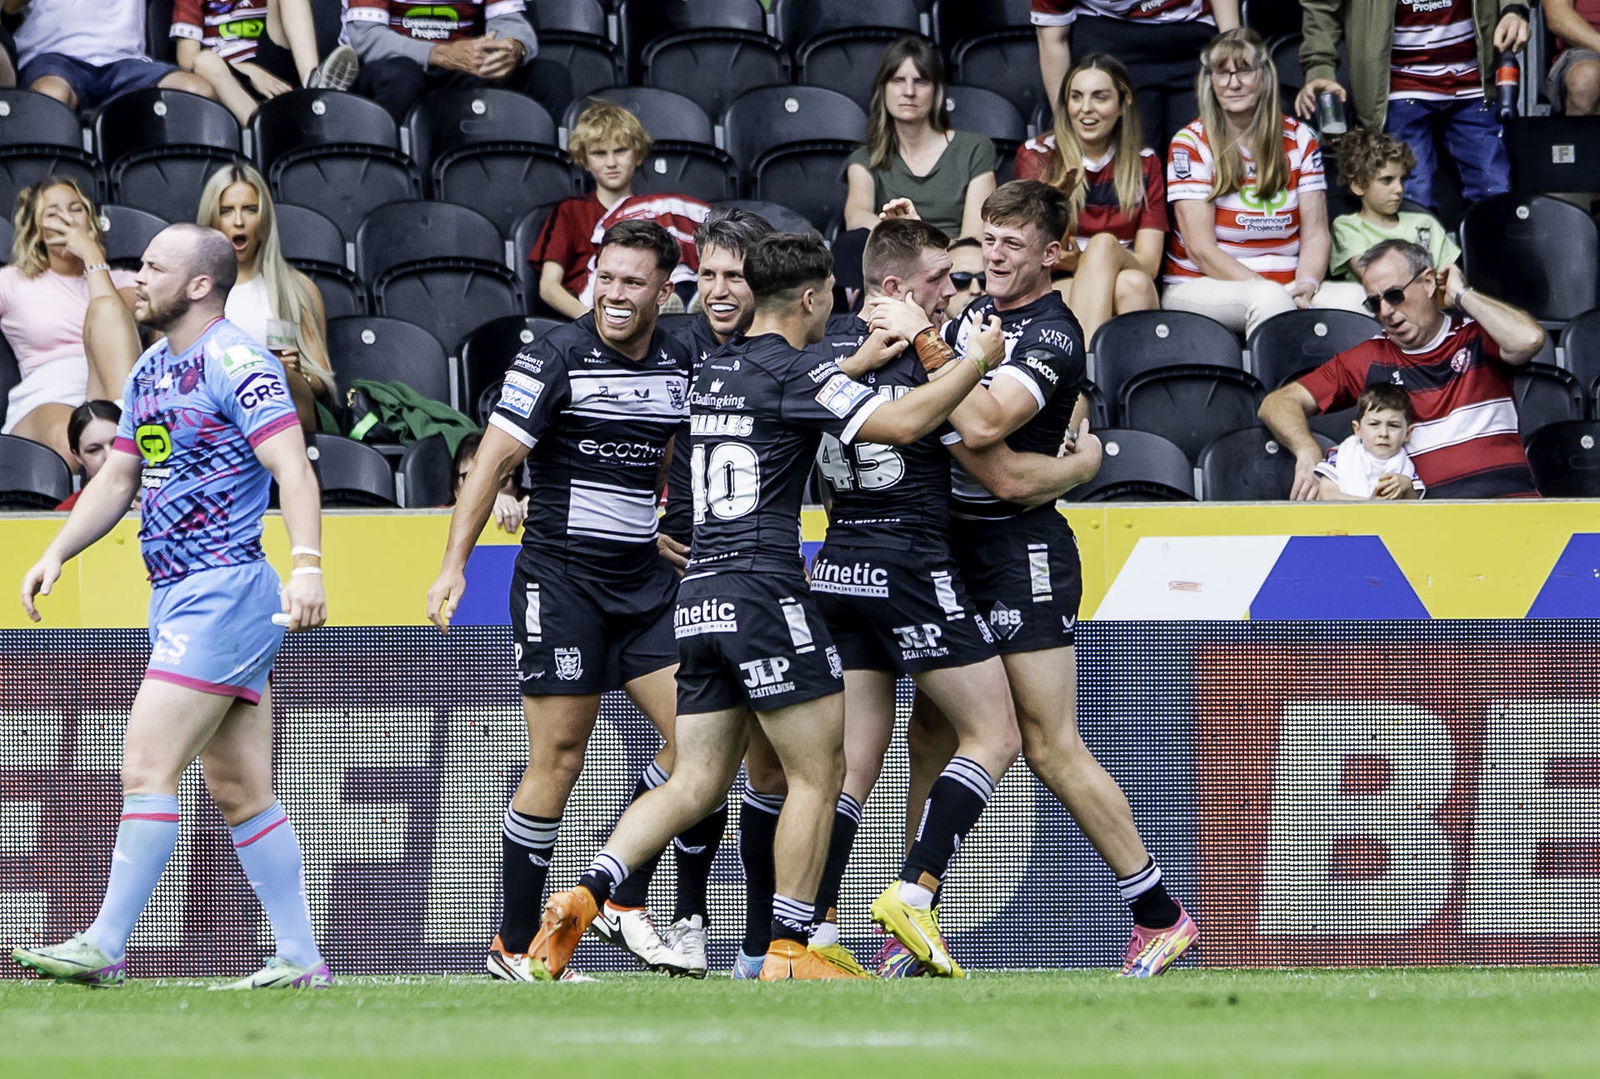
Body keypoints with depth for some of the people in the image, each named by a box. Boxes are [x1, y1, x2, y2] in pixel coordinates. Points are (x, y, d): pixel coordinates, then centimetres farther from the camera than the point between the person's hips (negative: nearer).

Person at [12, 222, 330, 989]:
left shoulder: (238, 364, -12)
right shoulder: (149, 371, 16)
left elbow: (294, 470, -21)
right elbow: (118, 477, 25)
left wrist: (306, 566, -33)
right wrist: (57, 553, 14)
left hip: (223, 592, -9)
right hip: (177, 599, 9)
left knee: (146, 765, -12)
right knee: (240, 792, 8)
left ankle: (106, 947, -11)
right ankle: (301, 959, 9)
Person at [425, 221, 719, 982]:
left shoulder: (681, 365, 7)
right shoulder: (555, 360, -9)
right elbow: (492, 462, -10)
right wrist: (453, 566, -16)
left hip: (645, 578, 6)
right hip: (561, 577, -6)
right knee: (558, 761, -5)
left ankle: (626, 903, 8)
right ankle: (514, 947, 4)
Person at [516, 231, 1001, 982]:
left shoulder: (716, 369, 17)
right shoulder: (791, 372, -8)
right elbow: (903, 422, -17)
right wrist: (979, 357, -6)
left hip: (700, 599, 8)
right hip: (763, 594, -8)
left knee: (696, 784, 8)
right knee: (818, 771, 1)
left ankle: (586, 893, -10)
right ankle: (788, 950, -1)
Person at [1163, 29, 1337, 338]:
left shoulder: (1299, 139, 9)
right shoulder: (1191, 144, -1)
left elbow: (1315, 234, 7)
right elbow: (1200, 248, -8)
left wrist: (1306, 285, -15)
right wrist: (1267, 289, -18)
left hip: (1283, 290, 3)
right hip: (1201, 287, -3)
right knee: (1270, 300, -38)